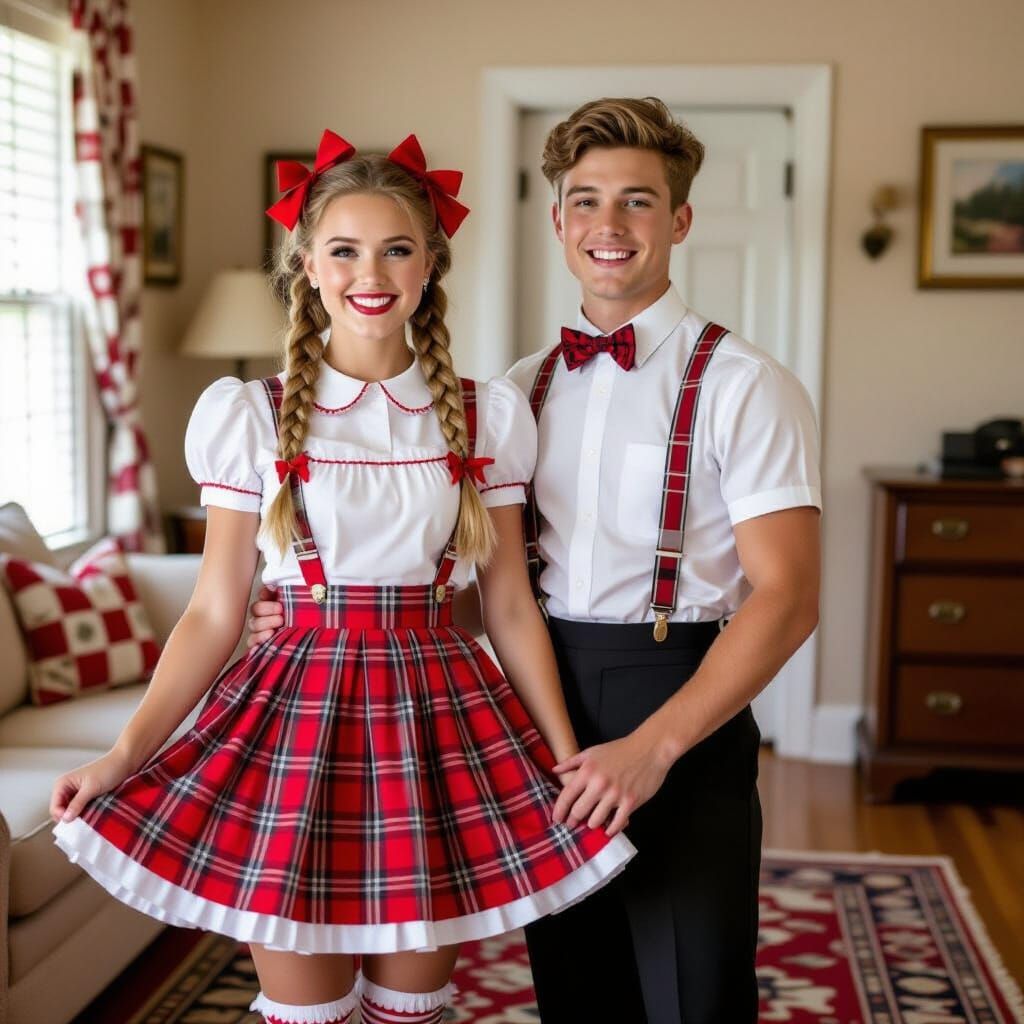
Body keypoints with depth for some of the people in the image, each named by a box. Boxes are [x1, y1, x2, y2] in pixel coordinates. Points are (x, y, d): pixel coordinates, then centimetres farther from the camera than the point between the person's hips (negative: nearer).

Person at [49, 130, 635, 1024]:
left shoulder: (486, 418, 4)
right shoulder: (250, 417, 0)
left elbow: (511, 607, 6)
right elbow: (214, 614, 0)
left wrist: (571, 756, 2)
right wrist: (127, 752, -9)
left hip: (439, 713, 2)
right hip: (298, 712, -1)